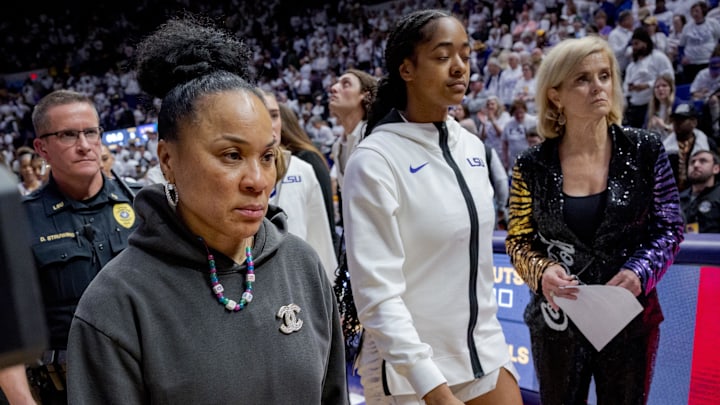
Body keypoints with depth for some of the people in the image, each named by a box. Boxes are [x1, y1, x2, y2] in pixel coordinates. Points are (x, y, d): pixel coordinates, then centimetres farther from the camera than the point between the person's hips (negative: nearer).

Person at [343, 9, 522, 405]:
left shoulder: (472, 147, 4)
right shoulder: (375, 159, -17)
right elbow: (378, 295, -21)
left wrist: (490, 336, 16)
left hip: (485, 351, 6)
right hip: (410, 370, -6)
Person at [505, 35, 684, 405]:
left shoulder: (644, 150, -5)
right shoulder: (533, 166, -6)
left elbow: (669, 229, 0)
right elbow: (518, 241, 0)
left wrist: (639, 271, -17)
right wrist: (542, 271, -19)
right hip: (558, 319, 0)